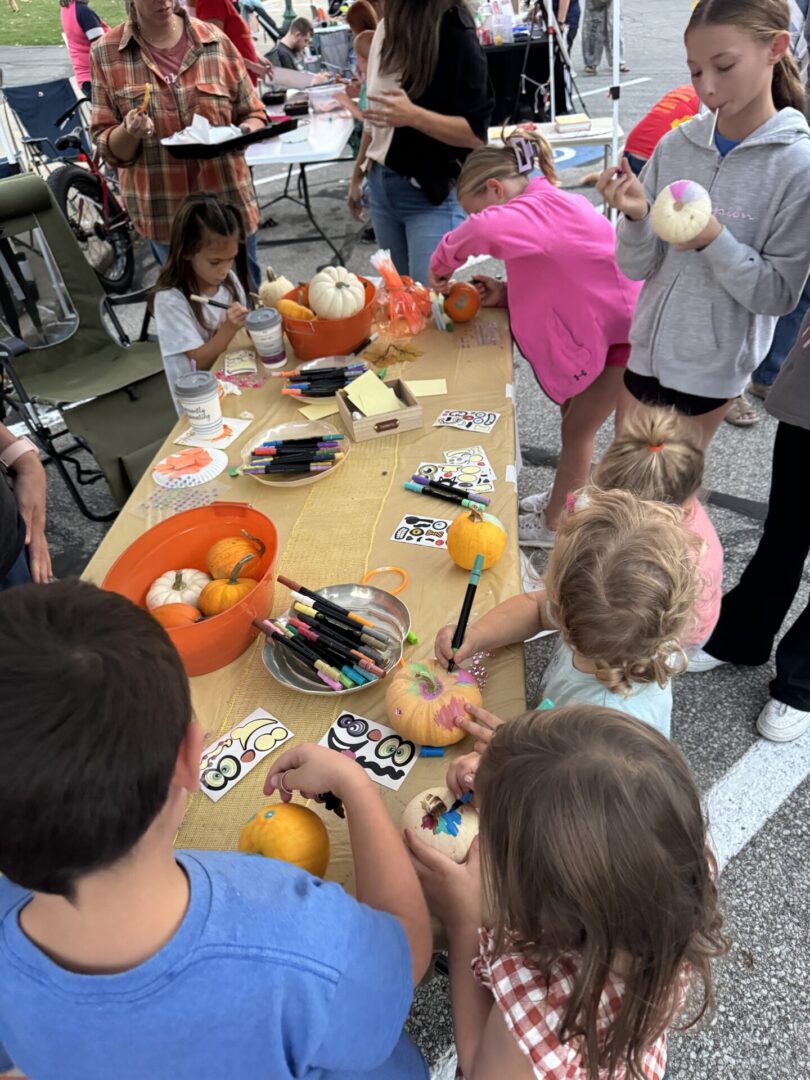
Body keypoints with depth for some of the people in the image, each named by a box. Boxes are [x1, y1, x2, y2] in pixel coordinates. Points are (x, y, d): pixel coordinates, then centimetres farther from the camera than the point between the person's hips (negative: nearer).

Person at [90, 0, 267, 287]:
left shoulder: (216, 41, -1)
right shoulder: (106, 53, -2)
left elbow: (253, 113, 8)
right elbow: (108, 147, -1)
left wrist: (247, 131, -15)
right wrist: (129, 132, -24)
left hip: (229, 204, 1)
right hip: (163, 213, -1)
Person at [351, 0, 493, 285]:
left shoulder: (454, 31, -12)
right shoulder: (387, 28, 7)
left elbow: (476, 133, -16)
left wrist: (414, 116, -29)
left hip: (432, 193, -7)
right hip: (381, 186, 7)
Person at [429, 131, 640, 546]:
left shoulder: (542, 208, -25)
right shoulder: (546, 208, 6)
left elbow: (483, 231, -45)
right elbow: (557, 284, 9)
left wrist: (441, 266, -28)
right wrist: (506, 293, -7)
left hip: (622, 332, -9)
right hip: (596, 324, 9)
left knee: (577, 430, 3)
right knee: (572, 414, 20)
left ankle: (553, 525, 21)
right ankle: (571, 495, 40)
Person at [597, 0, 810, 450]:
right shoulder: (676, 145, -4)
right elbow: (637, 267, -1)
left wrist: (714, 241, -27)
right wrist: (636, 217, -21)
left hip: (711, 365, -3)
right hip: (647, 348, 4)